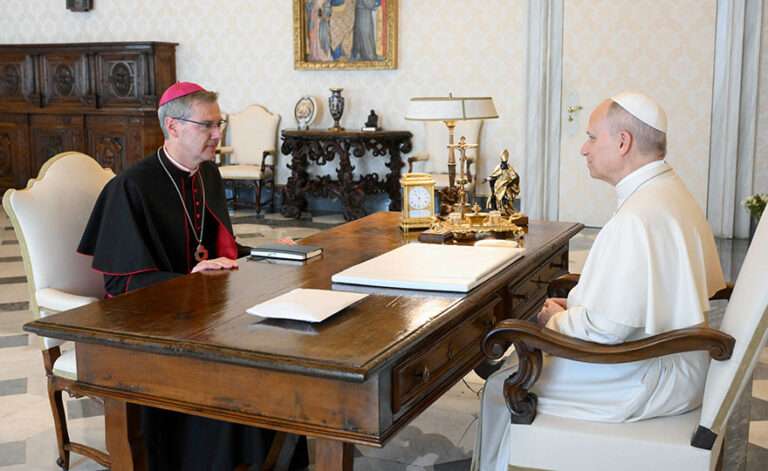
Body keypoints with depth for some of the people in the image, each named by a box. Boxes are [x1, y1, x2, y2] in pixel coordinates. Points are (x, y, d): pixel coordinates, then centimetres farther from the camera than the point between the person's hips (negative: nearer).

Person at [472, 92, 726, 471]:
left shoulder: (637, 219, -27)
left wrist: (556, 319, -7)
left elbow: (606, 328, -27)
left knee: (504, 387, -1)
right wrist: (574, 306, 6)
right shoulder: (671, 191, 7)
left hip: (654, 380, -10)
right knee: (523, 355, 18)